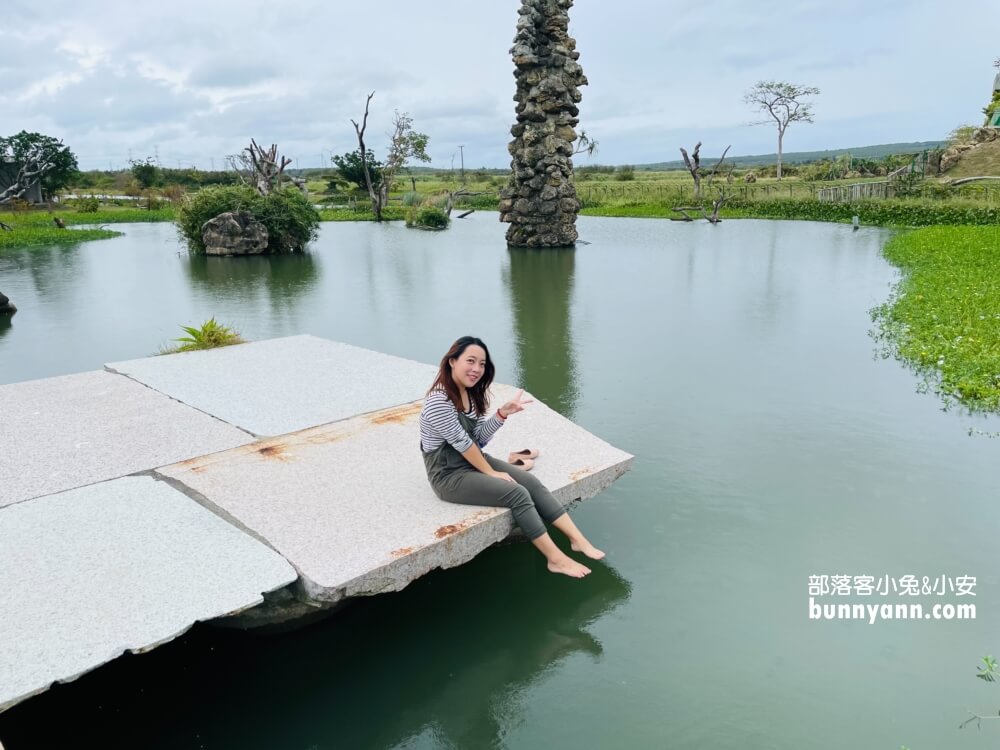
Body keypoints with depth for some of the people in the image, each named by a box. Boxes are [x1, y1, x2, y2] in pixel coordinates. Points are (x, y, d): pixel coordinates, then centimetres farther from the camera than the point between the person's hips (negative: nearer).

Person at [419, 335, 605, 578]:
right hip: (449, 474, -8)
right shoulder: (439, 402, -24)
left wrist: (502, 413, -9)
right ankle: (556, 559, -10)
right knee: (518, 494, -20)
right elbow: (462, 442, -20)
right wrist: (492, 474, -11)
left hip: (475, 461, 8)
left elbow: (479, 437, 5)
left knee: (532, 483, -8)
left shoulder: (470, 393, 4)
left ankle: (578, 540, -7)